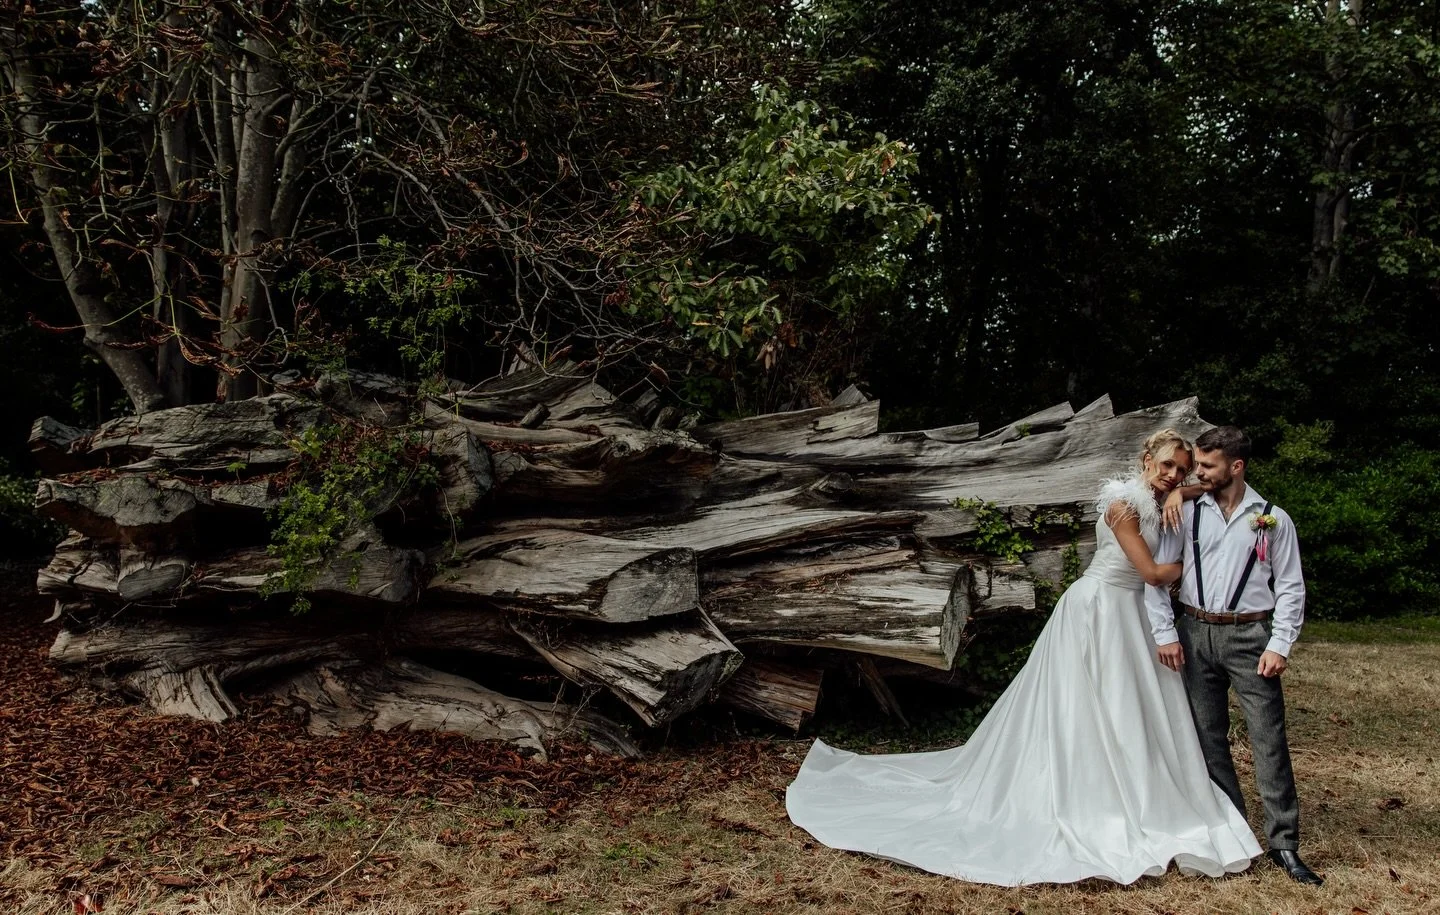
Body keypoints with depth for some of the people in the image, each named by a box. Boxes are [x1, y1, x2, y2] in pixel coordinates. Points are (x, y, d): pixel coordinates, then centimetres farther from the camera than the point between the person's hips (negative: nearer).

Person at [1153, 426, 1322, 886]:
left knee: (1269, 739, -4)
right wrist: (1165, 633, -2)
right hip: (1195, 634, 2)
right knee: (1207, 736, 8)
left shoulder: (1273, 519, 0)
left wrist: (1279, 645, -7)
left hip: (1250, 635, -2)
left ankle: (1283, 844, 4)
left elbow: (1291, 587, 1)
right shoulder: (1186, 514, 4)